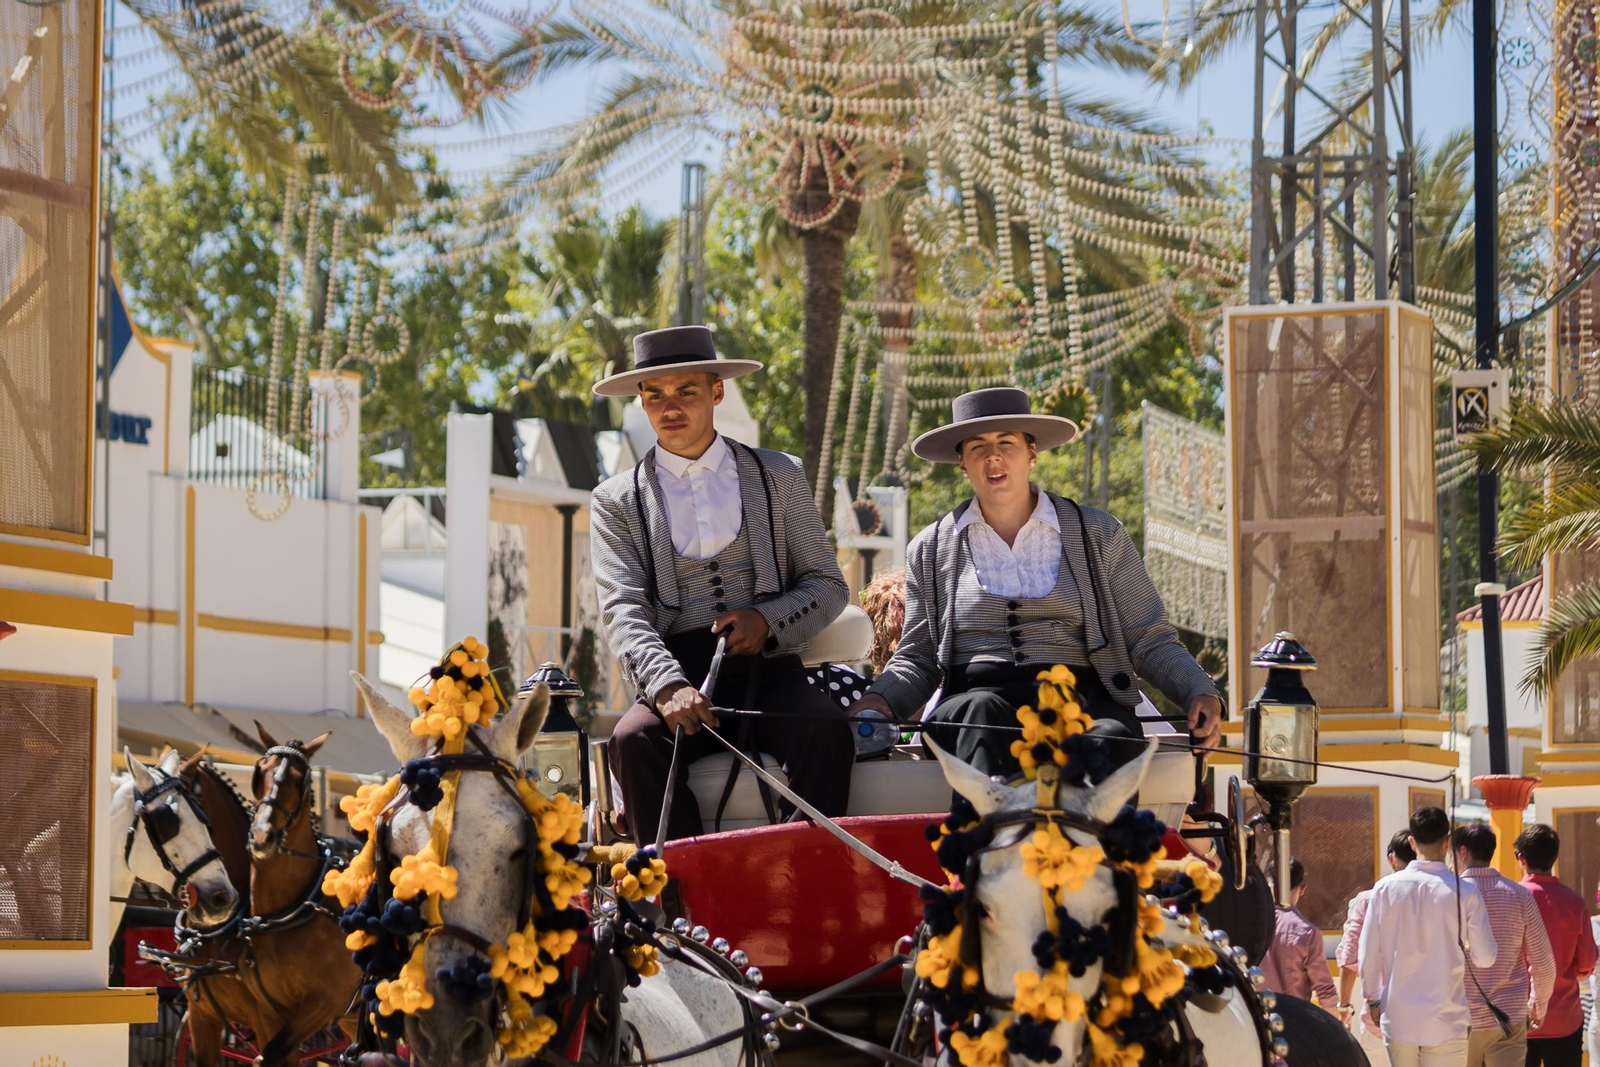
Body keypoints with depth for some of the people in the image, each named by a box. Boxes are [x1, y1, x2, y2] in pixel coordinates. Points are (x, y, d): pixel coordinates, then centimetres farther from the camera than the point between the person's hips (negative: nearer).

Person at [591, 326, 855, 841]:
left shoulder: (779, 477, 16)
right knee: (634, 740, -33)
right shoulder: (616, 502, 12)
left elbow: (828, 586, 15)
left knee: (825, 729, -32)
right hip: (678, 677, 0)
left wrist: (767, 618, -8)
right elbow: (623, 611, -1)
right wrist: (668, 686, -22)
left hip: (769, 669, 0)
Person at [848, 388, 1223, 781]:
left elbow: (1151, 642, 14)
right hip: (973, 698, 0)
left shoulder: (1099, 536, 15)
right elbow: (917, 659, 20)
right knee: (981, 711, -37)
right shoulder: (930, 552, 18)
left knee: (1112, 735, -36)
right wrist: (878, 701, -2)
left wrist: (1200, 693, -5)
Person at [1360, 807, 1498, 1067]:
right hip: (1446, 1023, -2)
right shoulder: (1464, 893, -9)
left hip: (1398, 1019, 2)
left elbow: (1367, 955, 1)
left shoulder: (1385, 889, -3)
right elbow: (1485, 957, -4)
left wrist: (1373, 998, 16)